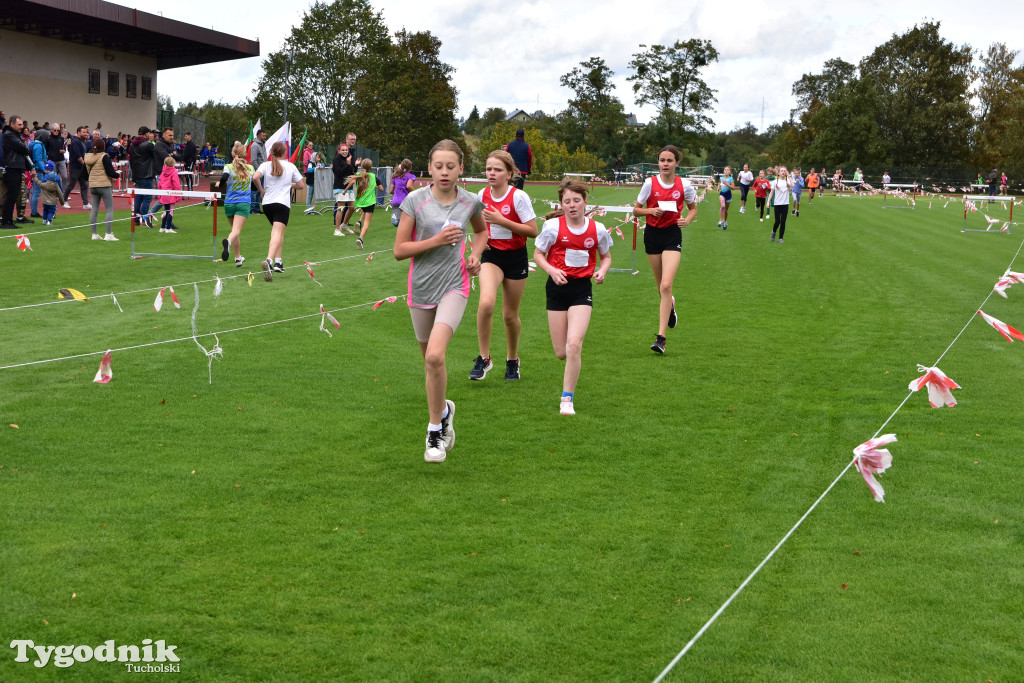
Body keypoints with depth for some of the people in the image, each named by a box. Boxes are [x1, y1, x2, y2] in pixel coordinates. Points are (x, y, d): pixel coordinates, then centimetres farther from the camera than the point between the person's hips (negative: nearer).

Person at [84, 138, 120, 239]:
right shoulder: (104, 157, -12)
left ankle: (94, 234, 10)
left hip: (92, 186, 6)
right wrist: (118, 174, 5)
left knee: (94, 209, 10)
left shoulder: (87, 157, 7)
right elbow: (110, 172, -13)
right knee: (110, 209, -2)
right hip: (104, 185, -6)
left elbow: (86, 171, 15)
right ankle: (108, 234, -9)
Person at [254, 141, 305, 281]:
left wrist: (261, 190, 4)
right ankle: (269, 261, -37)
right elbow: (301, 185, 10)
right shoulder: (290, 166, 7)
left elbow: (255, 177, -12)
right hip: (282, 204, -3)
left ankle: (278, 262, 19)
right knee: (277, 234, -15)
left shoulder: (266, 165, 7)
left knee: (278, 233, 23)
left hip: (267, 203, 4)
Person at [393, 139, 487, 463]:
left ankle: (435, 429, -7)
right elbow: (399, 250, -7)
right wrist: (437, 240, -18)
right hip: (420, 289, 2)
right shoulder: (415, 200, -6)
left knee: (435, 355, -21)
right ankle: (443, 410, 44)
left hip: (453, 287, -1)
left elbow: (482, 230, 22)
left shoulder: (471, 202, -1)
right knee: (429, 360, 14)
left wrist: (474, 255, 3)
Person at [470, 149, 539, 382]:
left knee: (510, 315, 8)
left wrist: (501, 221, -23)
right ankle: (483, 358, -9)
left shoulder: (518, 197, -14)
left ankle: (512, 360, 33)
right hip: (491, 255, 2)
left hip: (515, 258, -2)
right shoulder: (482, 195, 0)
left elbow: (533, 231, -17)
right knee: (486, 303, -23)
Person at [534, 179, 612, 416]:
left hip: (582, 289, -1)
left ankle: (567, 398, -6)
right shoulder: (553, 226, -6)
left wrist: (602, 271, -7)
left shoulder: (597, 229, -2)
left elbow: (606, 256, 15)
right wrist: (552, 270, -15)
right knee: (561, 353, 2)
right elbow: (538, 254, 3)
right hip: (557, 289, 1)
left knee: (574, 344, -19)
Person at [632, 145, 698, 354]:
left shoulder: (684, 185, -3)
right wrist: (652, 210, -16)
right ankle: (670, 305, 51)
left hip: (672, 236, -2)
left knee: (666, 285, -15)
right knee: (661, 286, 13)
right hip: (652, 234, 2)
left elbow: (693, 208, 13)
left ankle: (661, 337, -16)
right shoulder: (650, 183, -4)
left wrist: (687, 220, -8)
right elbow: (636, 209, 4)